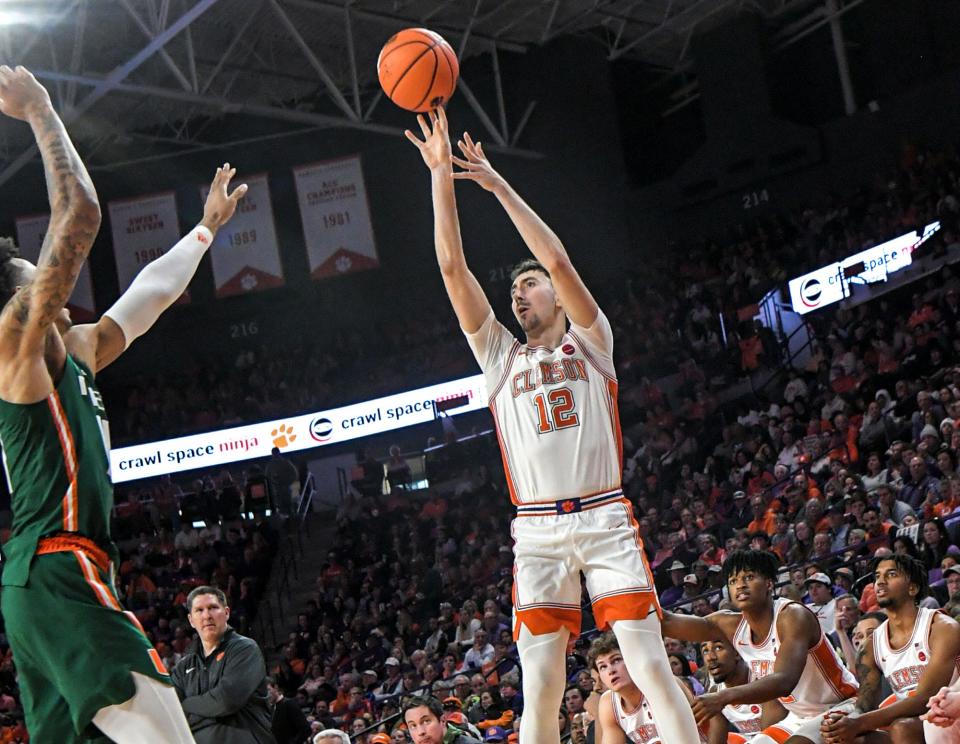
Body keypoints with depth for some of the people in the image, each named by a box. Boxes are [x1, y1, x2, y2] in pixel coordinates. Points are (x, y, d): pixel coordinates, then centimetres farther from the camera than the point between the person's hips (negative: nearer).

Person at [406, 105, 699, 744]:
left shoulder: (590, 342, 12)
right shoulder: (501, 357, 18)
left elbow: (558, 260, -3)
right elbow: (454, 268, 10)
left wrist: (499, 184, -3)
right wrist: (442, 178, 4)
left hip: (606, 519, -2)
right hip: (537, 531, 2)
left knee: (652, 667, -8)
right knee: (541, 689, -3)